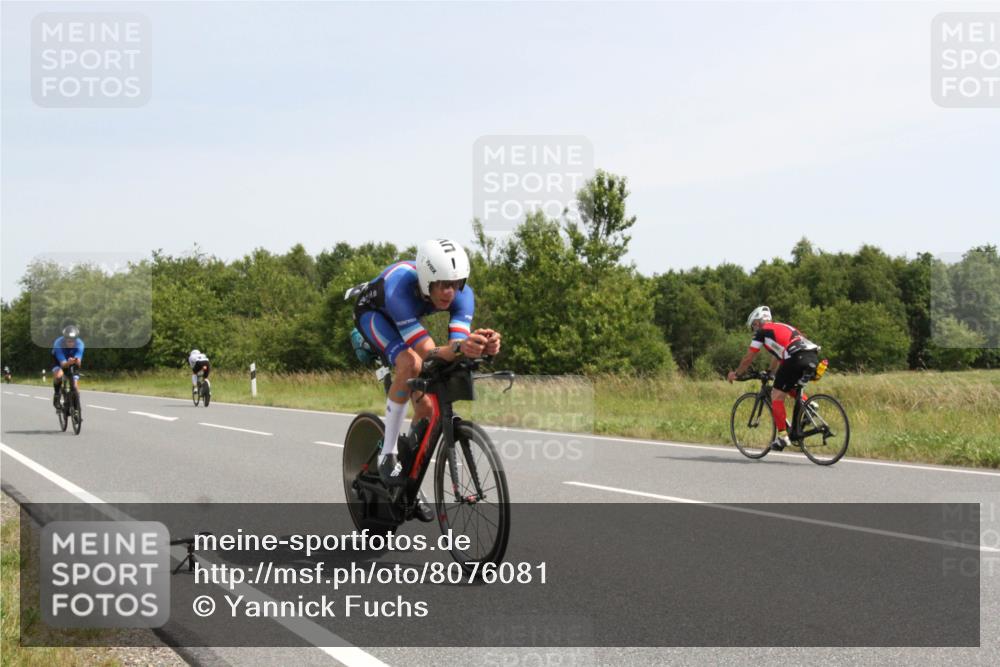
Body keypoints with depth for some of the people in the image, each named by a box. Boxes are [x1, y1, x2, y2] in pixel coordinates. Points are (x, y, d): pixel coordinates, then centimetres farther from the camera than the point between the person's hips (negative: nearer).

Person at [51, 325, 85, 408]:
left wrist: (77, 361, -61)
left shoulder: (79, 344, -30)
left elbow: (79, 362, -37)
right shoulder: (58, 344, -35)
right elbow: (63, 363, -39)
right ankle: (57, 393, -8)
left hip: (72, 365, 2)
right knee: (58, 374, -34)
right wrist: (69, 363, -61)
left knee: (75, 386, -12)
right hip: (59, 362, -2)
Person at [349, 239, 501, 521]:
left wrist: (481, 345, -64)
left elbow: (456, 345, -42)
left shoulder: (462, 294, -31)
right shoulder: (401, 286, -45)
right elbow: (426, 353, -49)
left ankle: (411, 480, 18)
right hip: (373, 313, -5)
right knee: (411, 363, -36)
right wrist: (458, 349, -69)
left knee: (427, 407, -5)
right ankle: (388, 453, -22)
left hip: (407, 319, 5)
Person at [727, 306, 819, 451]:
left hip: (796, 359, -8)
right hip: (813, 358, 8)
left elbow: (748, 358, 18)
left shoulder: (762, 331, 12)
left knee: (777, 396, 2)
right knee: (791, 387, 31)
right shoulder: (782, 327, 33)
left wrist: (736, 373, 32)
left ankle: (783, 436, -3)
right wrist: (769, 372, 59)